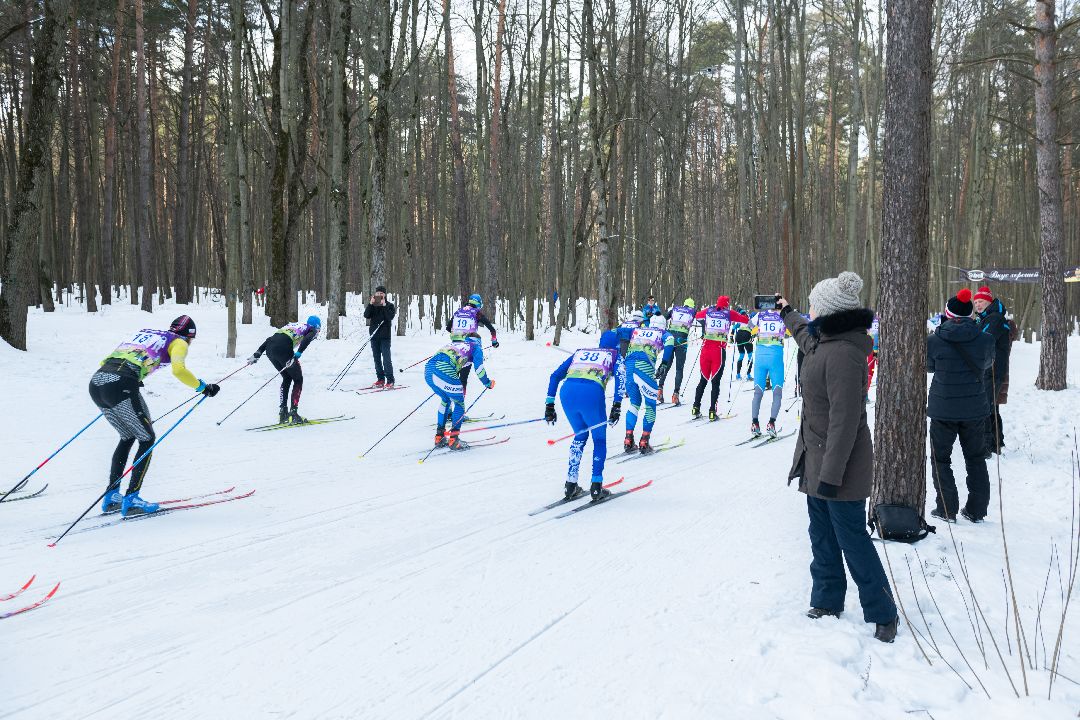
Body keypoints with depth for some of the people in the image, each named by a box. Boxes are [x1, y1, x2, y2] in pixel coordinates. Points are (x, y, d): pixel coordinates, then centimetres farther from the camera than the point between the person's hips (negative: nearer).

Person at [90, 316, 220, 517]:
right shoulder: (178, 342, 13)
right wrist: (203, 387, 4)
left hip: (95, 382, 7)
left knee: (127, 437, 24)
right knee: (147, 439, 10)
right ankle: (131, 499, 4)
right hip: (121, 386, -7)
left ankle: (111, 497, 23)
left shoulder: (144, 333, 32)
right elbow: (178, 370, -8)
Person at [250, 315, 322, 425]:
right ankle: (293, 413, 4)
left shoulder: (292, 325, 36)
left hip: (269, 348, 6)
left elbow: (270, 338, 28)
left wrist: (258, 353, 23)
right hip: (283, 349, -6)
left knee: (287, 378, 24)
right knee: (298, 379, 13)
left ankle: (282, 414, 19)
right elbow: (307, 339, -7)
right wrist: (298, 354, -19)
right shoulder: (312, 330, 18)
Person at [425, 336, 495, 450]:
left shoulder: (454, 344, 37)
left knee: (446, 400, 28)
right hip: (444, 370, -7)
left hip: (428, 368, 7)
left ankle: (439, 437, 28)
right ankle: (453, 440, 5)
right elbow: (478, 367, 6)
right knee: (459, 403, 12)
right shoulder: (476, 347, 20)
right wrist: (488, 383, 20)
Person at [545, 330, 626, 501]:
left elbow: (555, 376, 26)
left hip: (567, 392, 4)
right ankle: (596, 487, 12)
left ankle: (571, 486, 23)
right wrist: (616, 406, -4)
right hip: (592, 394, -3)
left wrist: (549, 404, 24)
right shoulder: (614, 356, 25)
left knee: (580, 435, 27)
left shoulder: (580, 353, 34)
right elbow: (620, 376, 3)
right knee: (600, 439, 19)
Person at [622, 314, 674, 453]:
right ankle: (644, 443, 5)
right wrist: (664, 363, -10)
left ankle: (628, 441, 12)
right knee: (651, 404, 12)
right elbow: (669, 342, -3)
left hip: (628, 365, 4)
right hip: (645, 367, -4)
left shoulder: (637, 331, 30)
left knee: (634, 403, 21)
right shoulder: (663, 333, 19)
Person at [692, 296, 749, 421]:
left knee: (703, 380, 15)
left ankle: (696, 408, 12)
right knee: (715, 382, 3)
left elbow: (697, 314, 27)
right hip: (719, 350, -3)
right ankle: (712, 412, -1)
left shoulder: (708, 311, 9)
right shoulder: (729, 313, 2)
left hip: (706, 348, 3)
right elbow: (746, 320, 5)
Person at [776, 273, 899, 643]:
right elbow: (807, 337, 35)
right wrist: (787, 313, 51)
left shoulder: (843, 353, -25)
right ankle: (827, 600, 28)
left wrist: (832, 473, -25)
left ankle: (883, 613, 14)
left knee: (852, 538, 0)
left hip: (839, 463, -10)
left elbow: (845, 419, -26)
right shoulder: (825, 341, 6)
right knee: (822, 534, 16)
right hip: (817, 460, 10)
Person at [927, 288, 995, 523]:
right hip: (975, 409, 2)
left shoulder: (934, 341, -14)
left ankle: (947, 509, 11)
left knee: (941, 459, 12)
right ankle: (976, 510, 22)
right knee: (976, 459, 17)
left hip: (943, 409, -2)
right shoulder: (985, 340, -9)